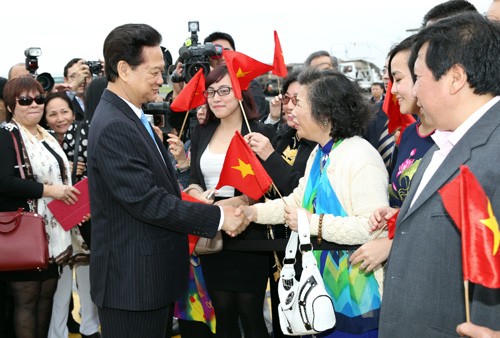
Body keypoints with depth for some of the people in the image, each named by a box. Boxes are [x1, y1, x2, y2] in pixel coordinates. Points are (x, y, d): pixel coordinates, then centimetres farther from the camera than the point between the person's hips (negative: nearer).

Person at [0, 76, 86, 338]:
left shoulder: (47, 137, 16)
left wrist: (70, 194, 5)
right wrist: (49, 190, -21)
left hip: (54, 231, 7)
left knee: (47, 295, 12)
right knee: (26, 299, 1)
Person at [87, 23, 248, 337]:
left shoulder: (132, 117, 12)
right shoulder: (113, 127, -21)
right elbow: (148, 202, -24)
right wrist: (218, 217, -18)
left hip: (154, 275, 10)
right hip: (133, 280, -10)